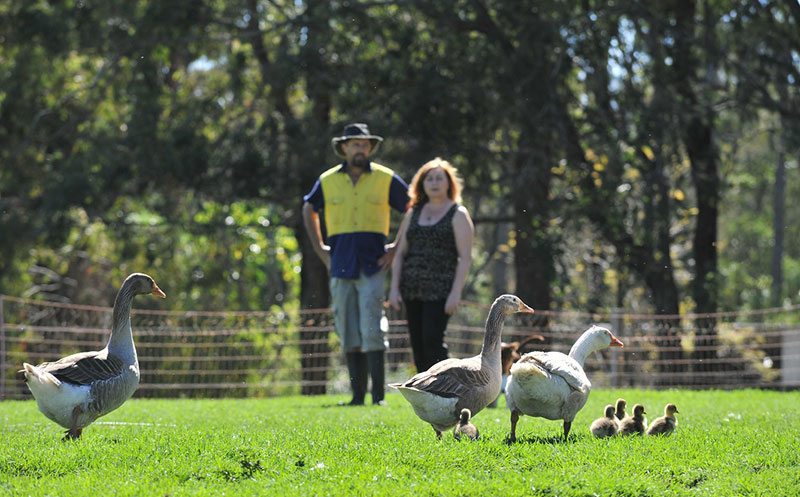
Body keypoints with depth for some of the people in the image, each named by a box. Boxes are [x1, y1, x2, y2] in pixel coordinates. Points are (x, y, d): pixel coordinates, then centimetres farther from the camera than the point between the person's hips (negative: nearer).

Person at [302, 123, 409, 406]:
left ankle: (378, 395, -11)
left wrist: (397, 248, 3)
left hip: (372, 265, -3)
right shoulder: (328, 181, 8)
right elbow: (309, 209, 26)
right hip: (340, 266, 3)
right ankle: (358, 394, 8)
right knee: (348, 335, 3)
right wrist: (319, 248, 17)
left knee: (371, 331, -12)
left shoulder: (386, 179, 2)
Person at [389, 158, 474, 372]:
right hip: (411, 289, 6)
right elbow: (400, 252, 16)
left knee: (432, 341, -16)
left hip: (440, 289, -6)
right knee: (417, 344, 4)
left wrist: (456, 292, -14)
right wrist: (394, 287, 5)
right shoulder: (414, 213, 17)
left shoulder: (457, 214, 1)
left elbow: (465, 257, -5)